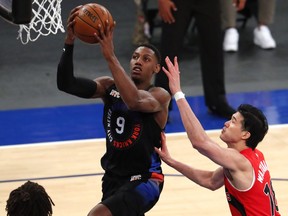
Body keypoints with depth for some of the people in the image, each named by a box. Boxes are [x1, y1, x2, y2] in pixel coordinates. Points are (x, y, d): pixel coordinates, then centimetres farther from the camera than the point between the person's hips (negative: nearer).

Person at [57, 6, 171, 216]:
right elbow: (66, 84, -14)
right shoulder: (110, 87, 0)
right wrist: (69, 42, -29)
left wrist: (110, 56, -42)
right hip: (113, 176, 7)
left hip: (144, 180, -7)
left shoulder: (160, 96, -14)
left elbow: (134, 101, -38)